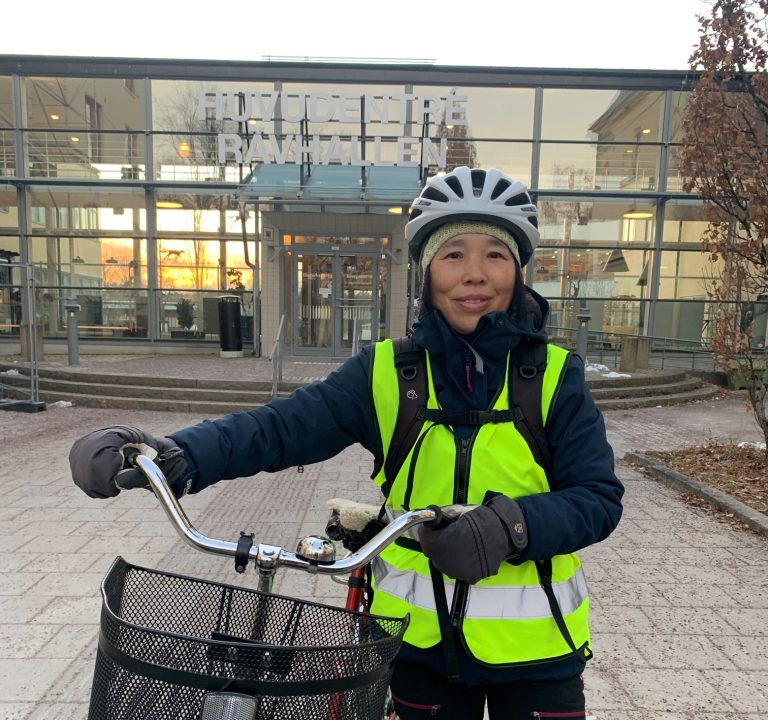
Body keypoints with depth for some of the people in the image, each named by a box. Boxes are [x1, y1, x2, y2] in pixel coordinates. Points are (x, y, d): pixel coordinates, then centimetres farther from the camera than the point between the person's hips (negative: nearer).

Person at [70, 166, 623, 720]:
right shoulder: (386, 371, -10)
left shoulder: (555, 374, -9)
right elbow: (283, 426, -20)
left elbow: (599, 497, -12)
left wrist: (509, 524, -31)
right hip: (421, 638, 0)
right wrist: (174, 455, -36)